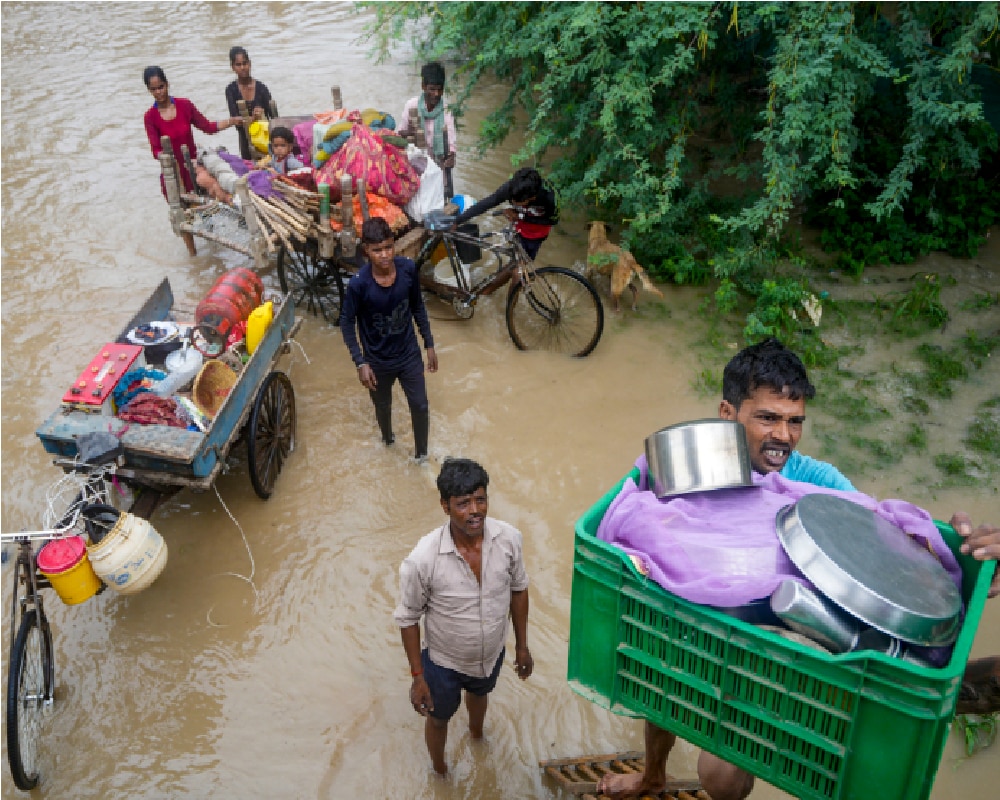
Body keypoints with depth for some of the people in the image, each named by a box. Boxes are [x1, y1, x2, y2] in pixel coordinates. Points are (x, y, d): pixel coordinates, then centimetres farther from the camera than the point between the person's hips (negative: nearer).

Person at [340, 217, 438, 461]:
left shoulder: (408, 269, -17)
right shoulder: (359, 283, -26)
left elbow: (418, 307, -1)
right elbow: (347, 323, -13)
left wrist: (429, 344, 4)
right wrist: (361, 362, -16)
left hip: (409, 354, 2)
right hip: (378, 360, -1)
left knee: (420, 406, 10)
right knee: (383, 407, 23)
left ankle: (421, 454, 36)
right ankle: (387, 437, 57)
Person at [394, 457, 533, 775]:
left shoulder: (509, 538, -25)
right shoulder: (423, 559, -35)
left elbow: (518, 589, -5)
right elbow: (408, 618, -18)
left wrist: (522, 645, 3)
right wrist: (417, 676, -12)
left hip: (493, 654, 4)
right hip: (444, 664, -3)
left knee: (479, 693, 36)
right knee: (438, 718, 26)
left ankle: (476, 731, 71)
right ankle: (439, 771, 59)